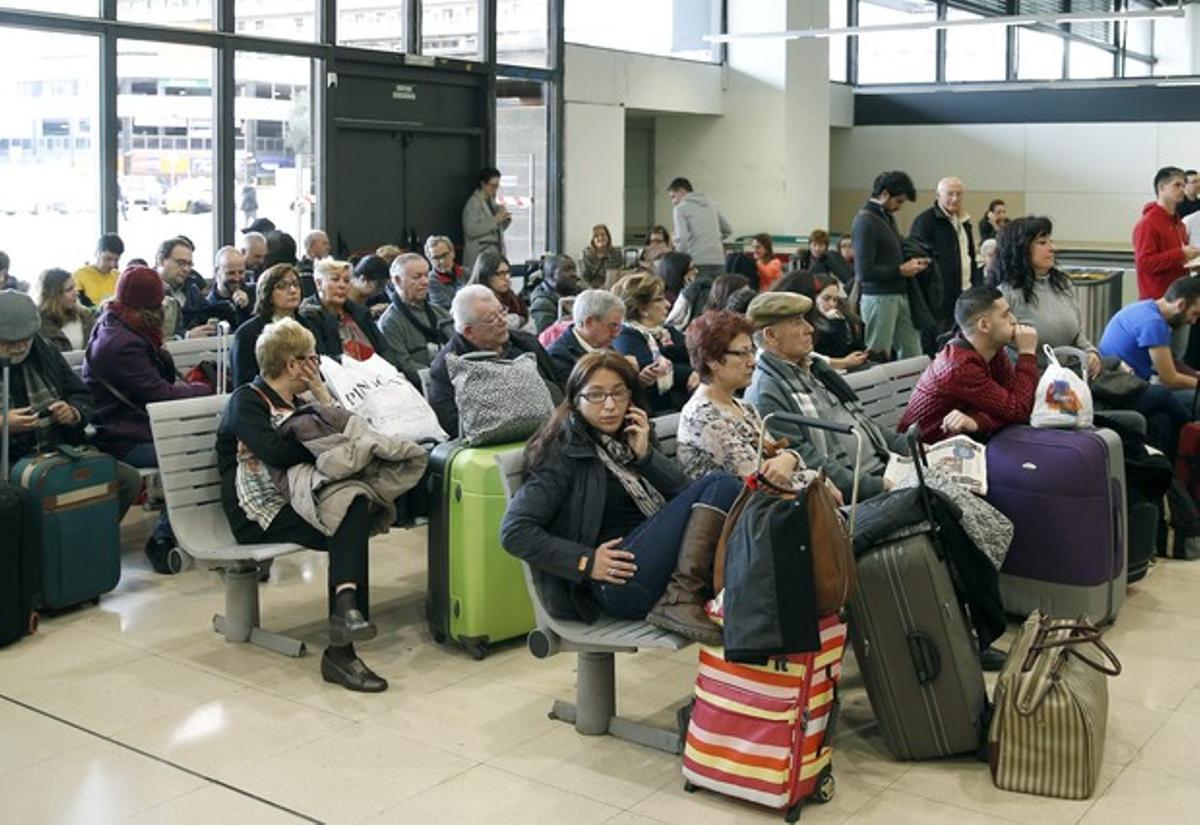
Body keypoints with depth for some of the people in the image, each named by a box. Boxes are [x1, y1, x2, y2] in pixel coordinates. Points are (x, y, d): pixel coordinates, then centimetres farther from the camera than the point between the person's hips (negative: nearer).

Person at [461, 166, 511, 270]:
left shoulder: (491, 201, 15)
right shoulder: (473, 203, -7)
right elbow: (471, 230, -19)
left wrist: (506, 220, 2)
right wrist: (494, 220, -20)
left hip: (496, 252, 7)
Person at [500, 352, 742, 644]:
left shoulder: (629, 439, 20)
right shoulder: (565, 453, 0)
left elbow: (686, 494, 12)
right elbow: (514, 532, -8)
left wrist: (645, 455, -1)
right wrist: (585, 561, -15)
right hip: (624, 582, -7)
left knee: (725, 486, -10)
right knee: (720, 488, -14)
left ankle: (680, 597, -23)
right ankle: (681, 601, -27)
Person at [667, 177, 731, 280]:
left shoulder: (680, 208, 0)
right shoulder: (711, 205, 18)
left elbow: (682, 237, -11)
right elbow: (727, 231, 26)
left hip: (698, 263, -5)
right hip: (718, 261, 5)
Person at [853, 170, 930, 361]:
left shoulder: (887, 216, 13)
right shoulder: (865, 221, -14)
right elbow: (864, 272, -19)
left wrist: (910, 263, 6)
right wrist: (901, 271, -10)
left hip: (899, 295, 9)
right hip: (879, 298, -9)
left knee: (913, 356, 7)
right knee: (877, 359, -2)